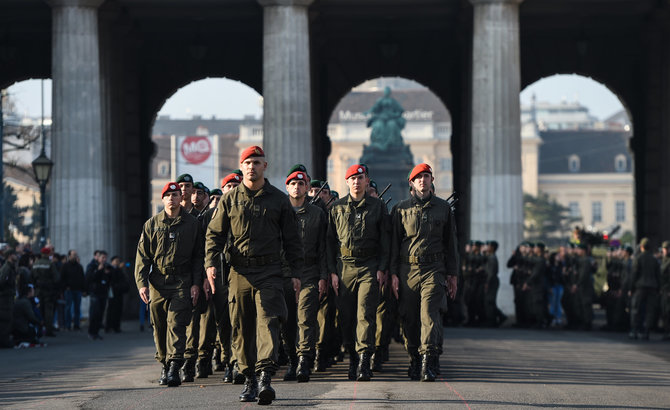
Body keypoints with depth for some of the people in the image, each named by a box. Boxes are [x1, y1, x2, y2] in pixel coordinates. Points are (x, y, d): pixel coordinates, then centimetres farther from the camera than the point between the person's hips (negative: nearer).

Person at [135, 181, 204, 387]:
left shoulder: (192, 224, 7)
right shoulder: (152, 224, 10)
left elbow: (198, 256, 8)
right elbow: (142, 256, 7)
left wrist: (196, 283, -1)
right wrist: (141, 283, -4)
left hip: (182, 282, -2)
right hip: (158, 282, 2)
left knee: (176, 324, -13)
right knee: (159, 327, 6)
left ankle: (174, 367, -20)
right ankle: (164, 365, 18)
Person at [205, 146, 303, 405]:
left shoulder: (279, 199, 8)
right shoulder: (229, 200, 9)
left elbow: (292, 239, 11)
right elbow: (214, 234, 9)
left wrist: (296, 272, 6)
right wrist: (211, 264, -5)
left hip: (269, 272, -2)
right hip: (239, 273, 2)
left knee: (268, 322, -15)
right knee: (241, 328, 4)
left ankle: (265, 377, -25)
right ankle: (249, 380, 13)